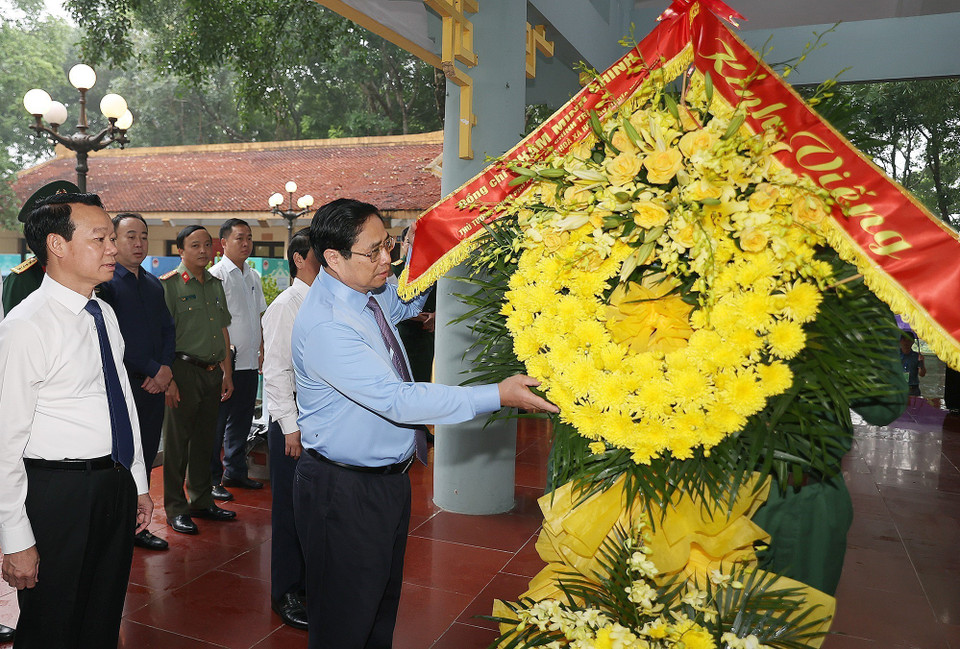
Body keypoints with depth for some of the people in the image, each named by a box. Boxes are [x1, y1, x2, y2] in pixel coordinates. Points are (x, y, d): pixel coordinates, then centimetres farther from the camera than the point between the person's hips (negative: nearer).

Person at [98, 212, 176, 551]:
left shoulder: (154, 284, 16)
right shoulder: (105, 283, -7)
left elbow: (168, 330, 16)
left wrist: (166, 370, 0)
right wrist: (155, 369, -11)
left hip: (154, 384, 6)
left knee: (145, 459, 12)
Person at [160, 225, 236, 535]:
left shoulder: (215, 284, 14)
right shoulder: (169, 284, -6)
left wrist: (226, 372, 16)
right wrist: (168, 379, -16)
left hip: (212, 372, 6)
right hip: (184, 371, -6)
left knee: (205, 439, 14)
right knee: (177, 442, 2)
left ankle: (202, 501, 26)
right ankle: (175, 508, 13)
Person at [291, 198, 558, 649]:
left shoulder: (368, 293, 0)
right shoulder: (324, 326, -28)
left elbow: (405, 302, 24)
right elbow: (398, 401, -32)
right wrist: (498, 396, -30)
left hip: (388, 477, 9)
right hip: (345, 492, -9)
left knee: (384, 602, 25)